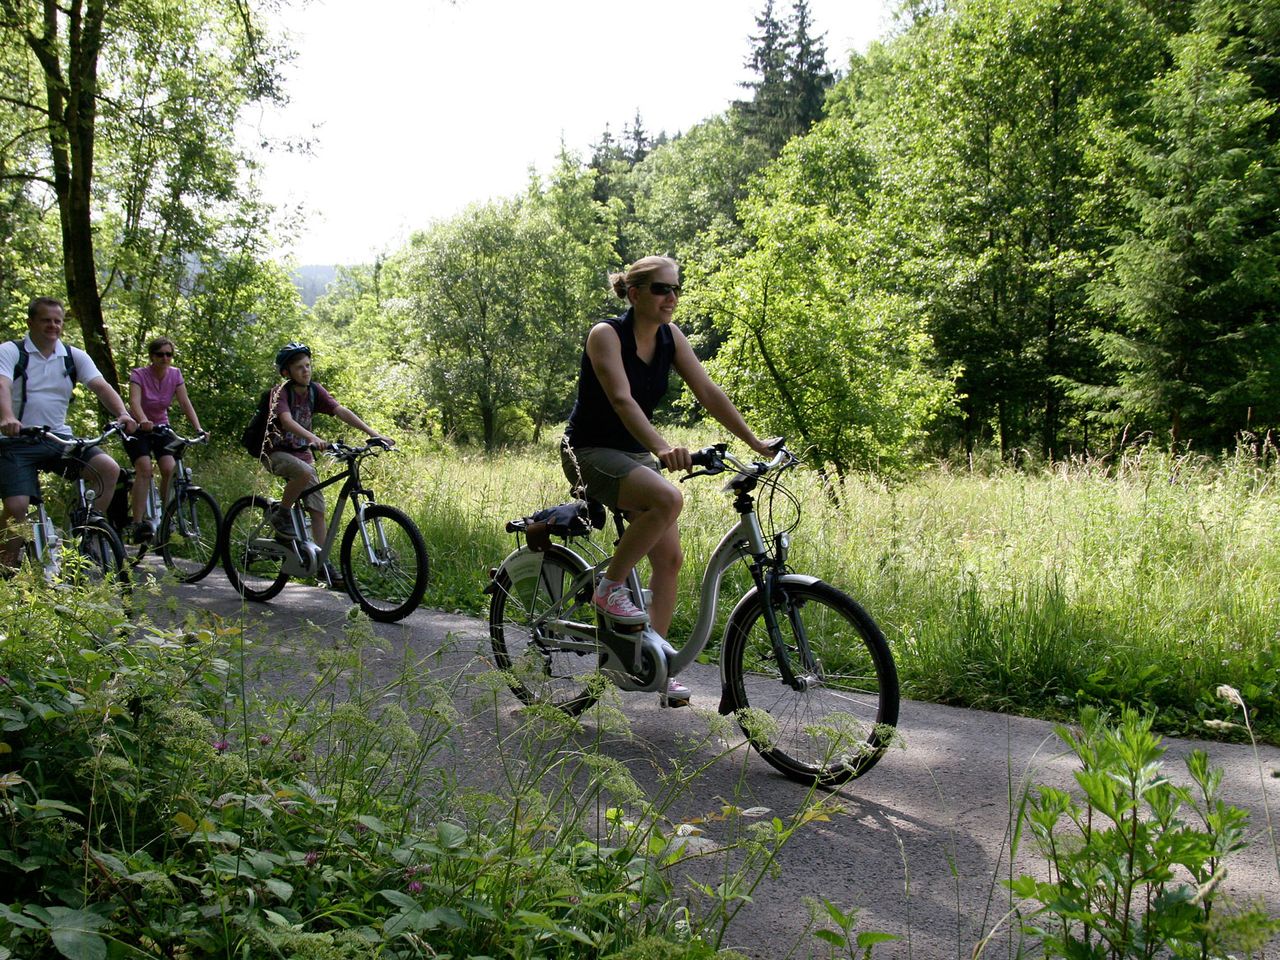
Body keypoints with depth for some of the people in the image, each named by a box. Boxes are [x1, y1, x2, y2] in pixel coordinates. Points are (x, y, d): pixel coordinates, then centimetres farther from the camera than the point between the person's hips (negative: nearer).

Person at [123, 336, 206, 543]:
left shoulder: (175, 374, -6)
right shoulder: (139, 374, -18)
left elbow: (185, 403, -14)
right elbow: (134, 401, -33)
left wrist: (198, 428, -28)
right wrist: (143, 421, -54)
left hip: (161, 427, 4)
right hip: (138, 429, -4)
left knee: (170, 470, -18)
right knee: (145, 469, -25)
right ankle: (138, 523, -26)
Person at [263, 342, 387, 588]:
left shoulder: (315, 391, -2)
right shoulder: (281, 393, -17)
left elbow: (341, 411, -13)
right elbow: (287, 420, -35)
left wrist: (373, 433, -26)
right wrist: (313, 438, -55)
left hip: (302, 453, 6)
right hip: (277, 453, -6)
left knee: (318, 509, -1)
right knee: (305, 472, -38)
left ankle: (324, 563, 4)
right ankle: (281, 515, -15)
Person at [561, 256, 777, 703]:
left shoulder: (669, 336, 1)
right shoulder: (606, 334, -18)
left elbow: (708, 392, -2)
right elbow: (622, 400, -32)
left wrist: (755, 442, -10)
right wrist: (663, 448, -47)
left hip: (636, 453, 7)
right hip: (591, 452, -7)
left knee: (669, 557, -2)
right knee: (668, 498, -34)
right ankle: (611, 586, -15)